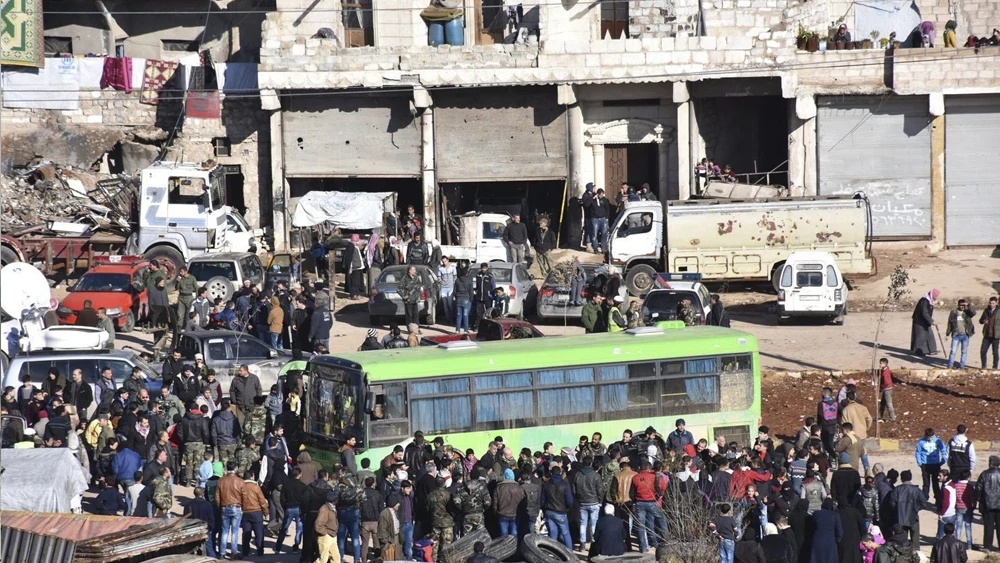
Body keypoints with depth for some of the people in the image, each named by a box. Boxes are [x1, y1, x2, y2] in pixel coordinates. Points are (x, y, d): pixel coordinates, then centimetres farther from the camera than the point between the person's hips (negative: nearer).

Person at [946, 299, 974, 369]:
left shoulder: (967, 312, 3)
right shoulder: (953, 312, 3)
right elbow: (950, 323, 8)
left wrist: (968, 306, -27)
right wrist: (947, 333, 7)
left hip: (965, 335, 1)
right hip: (956, 335, -1)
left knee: (964, 351, 6)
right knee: (953, 351, -3)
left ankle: (961, 366, 16)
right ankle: (949, 366, 2)